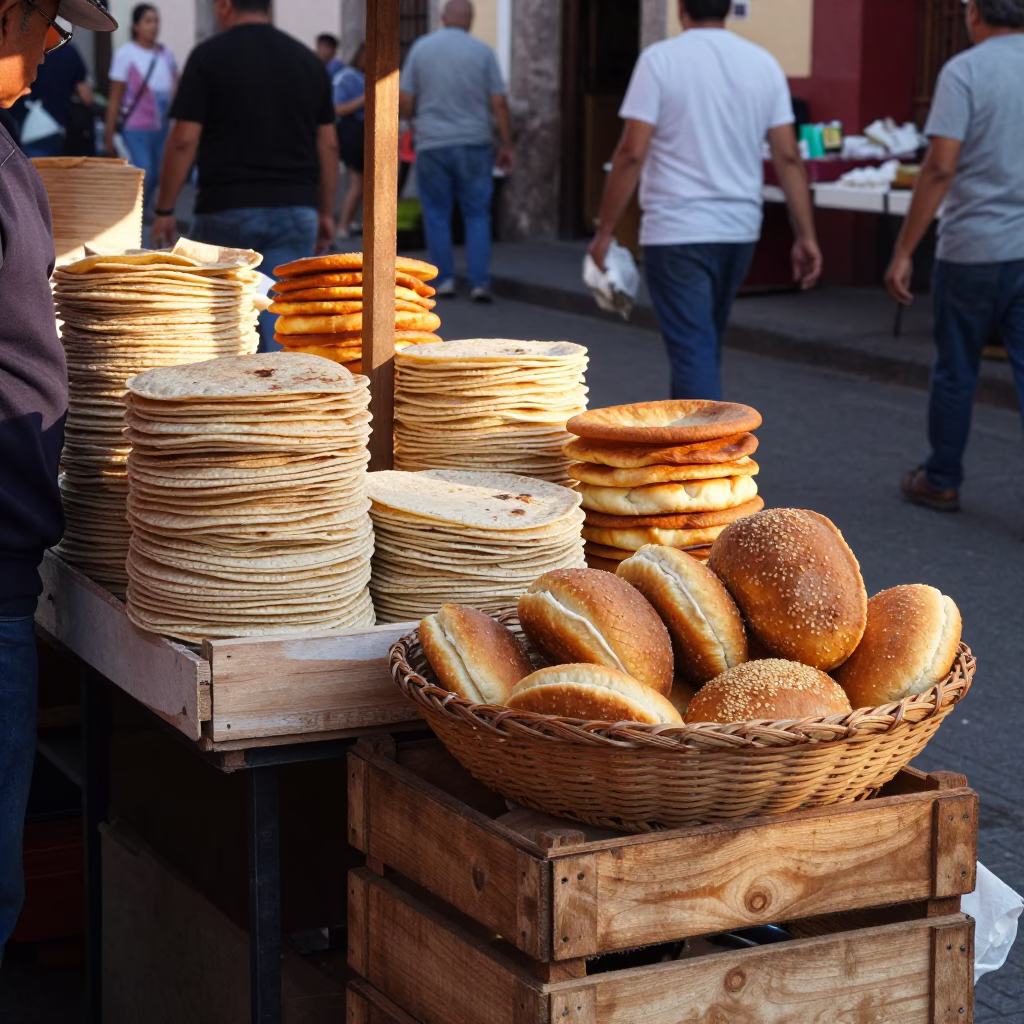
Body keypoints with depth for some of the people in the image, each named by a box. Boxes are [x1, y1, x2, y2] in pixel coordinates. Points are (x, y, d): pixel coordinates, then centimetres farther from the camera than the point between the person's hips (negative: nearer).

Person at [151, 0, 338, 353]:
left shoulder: (209, 56, -5)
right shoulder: (308, 60, 8)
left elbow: (184, 141, -9)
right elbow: (327, 144, 9)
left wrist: (164, 210, -1)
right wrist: (326, 213, 16)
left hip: (226, 209, -3)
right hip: (295, 210, 3)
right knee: (282, 322, 0)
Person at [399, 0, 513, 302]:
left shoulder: (421, 47, 0)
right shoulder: (482, 51, -2)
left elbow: (404, 102, 0)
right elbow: (499, 104, -3)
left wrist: (415, 117, 21)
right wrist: (507, 145, 6)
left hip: (432, 144, 0)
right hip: (474, 143, 0)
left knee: (437, 215, 10)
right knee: (477, 214, 6)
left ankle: (444, 279, 10)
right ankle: (480, 282, -1)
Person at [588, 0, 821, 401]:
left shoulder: (661, 59, -9)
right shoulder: (763, 63, 4)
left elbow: (632, 153, -13)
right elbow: (788, 157, 0)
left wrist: (605, 232, -7)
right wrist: (806, 236, 3)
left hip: (677, 232, -5)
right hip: (739, 230, 5)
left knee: (693, 352, -5)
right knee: (702, 345, 21)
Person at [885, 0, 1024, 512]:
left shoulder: (965, 71, -10)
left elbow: (940, 167, -16)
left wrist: (903, 252, -13)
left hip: (974, 249, -3)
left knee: (955, 373, 13)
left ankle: (941, 481, 27)